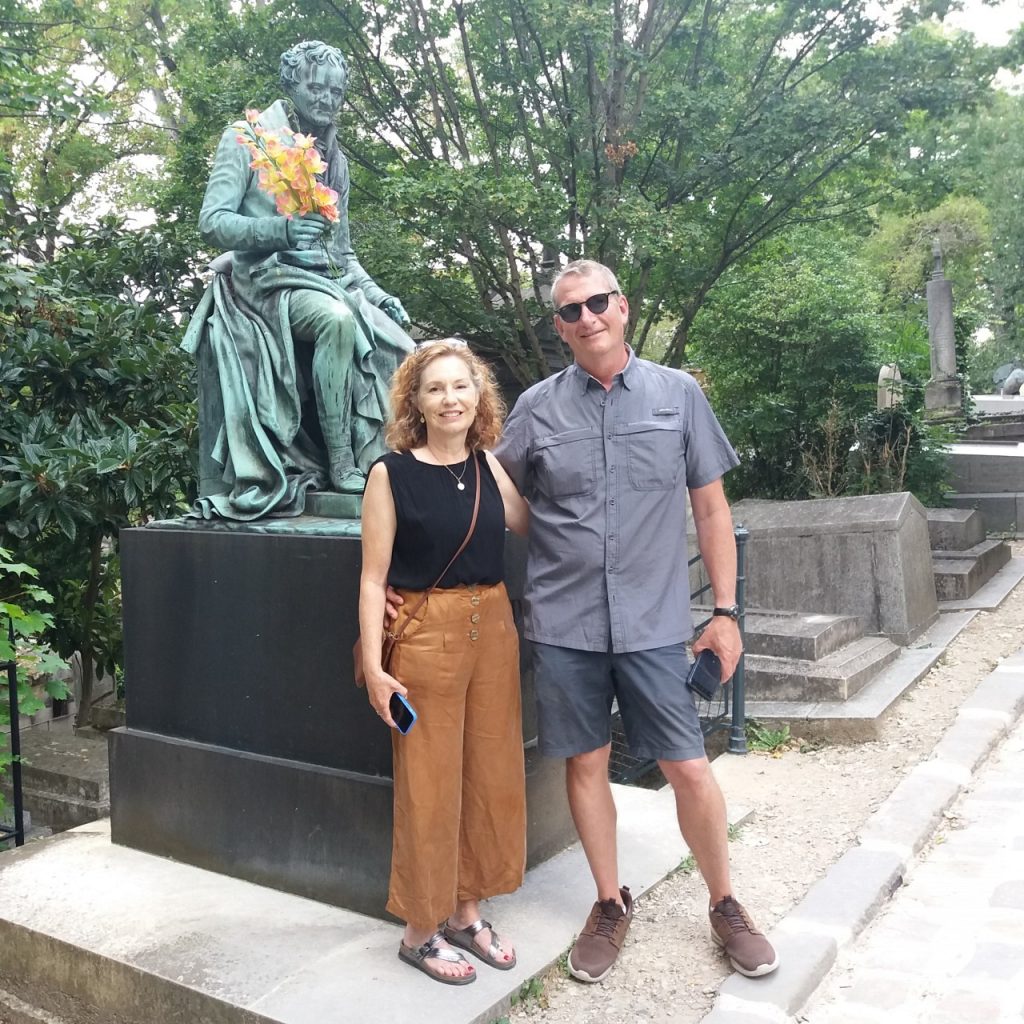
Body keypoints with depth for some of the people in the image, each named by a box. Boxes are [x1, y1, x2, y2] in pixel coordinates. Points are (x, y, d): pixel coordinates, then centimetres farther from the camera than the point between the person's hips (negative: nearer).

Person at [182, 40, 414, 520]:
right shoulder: (248, 139, 3)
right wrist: (282, 228, -21)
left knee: (395, 344, -20)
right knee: (337, 319, -37)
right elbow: (212, 220, -6)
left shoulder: (334, 159, 21)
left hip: (329, 280, 6)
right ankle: (340, 463, -31)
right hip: (267, 278, -6)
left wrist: (377, 294, 5)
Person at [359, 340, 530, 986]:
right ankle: (421, 930, 23)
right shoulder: (392, 474, -7)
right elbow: (373, 578, -8)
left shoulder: (488, 467, 6)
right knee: (429, 786, 4)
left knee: (494, 775, 12)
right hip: (425, 635, -5)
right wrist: (374, 667, -12)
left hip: (494, 629, 6)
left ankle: (466, 912, 31)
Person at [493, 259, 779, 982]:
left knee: (689, 769, 4)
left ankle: (725, 905, 28)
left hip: (654, 621, -1)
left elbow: (711, 507, 5)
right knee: (586, 763, 11)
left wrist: (726, 610, 2)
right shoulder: (537, 407, 3)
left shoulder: (679, 394, 2)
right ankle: (611, 906, 32)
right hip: (563, 623, 1)